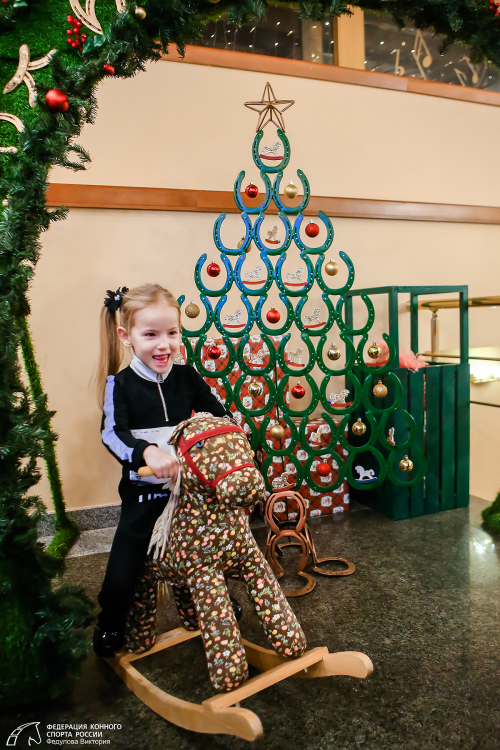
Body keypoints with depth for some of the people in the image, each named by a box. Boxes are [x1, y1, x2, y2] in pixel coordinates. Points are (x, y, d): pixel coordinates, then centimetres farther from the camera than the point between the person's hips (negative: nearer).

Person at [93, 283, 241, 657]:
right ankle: (110, 626, 38)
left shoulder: (188, 377, -5)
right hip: (143, 492, -3)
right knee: (125, 564, 7)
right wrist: (147, 451, -43)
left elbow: (220, 416, 2)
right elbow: (112, 433, -26)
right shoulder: (121, 385, -13)